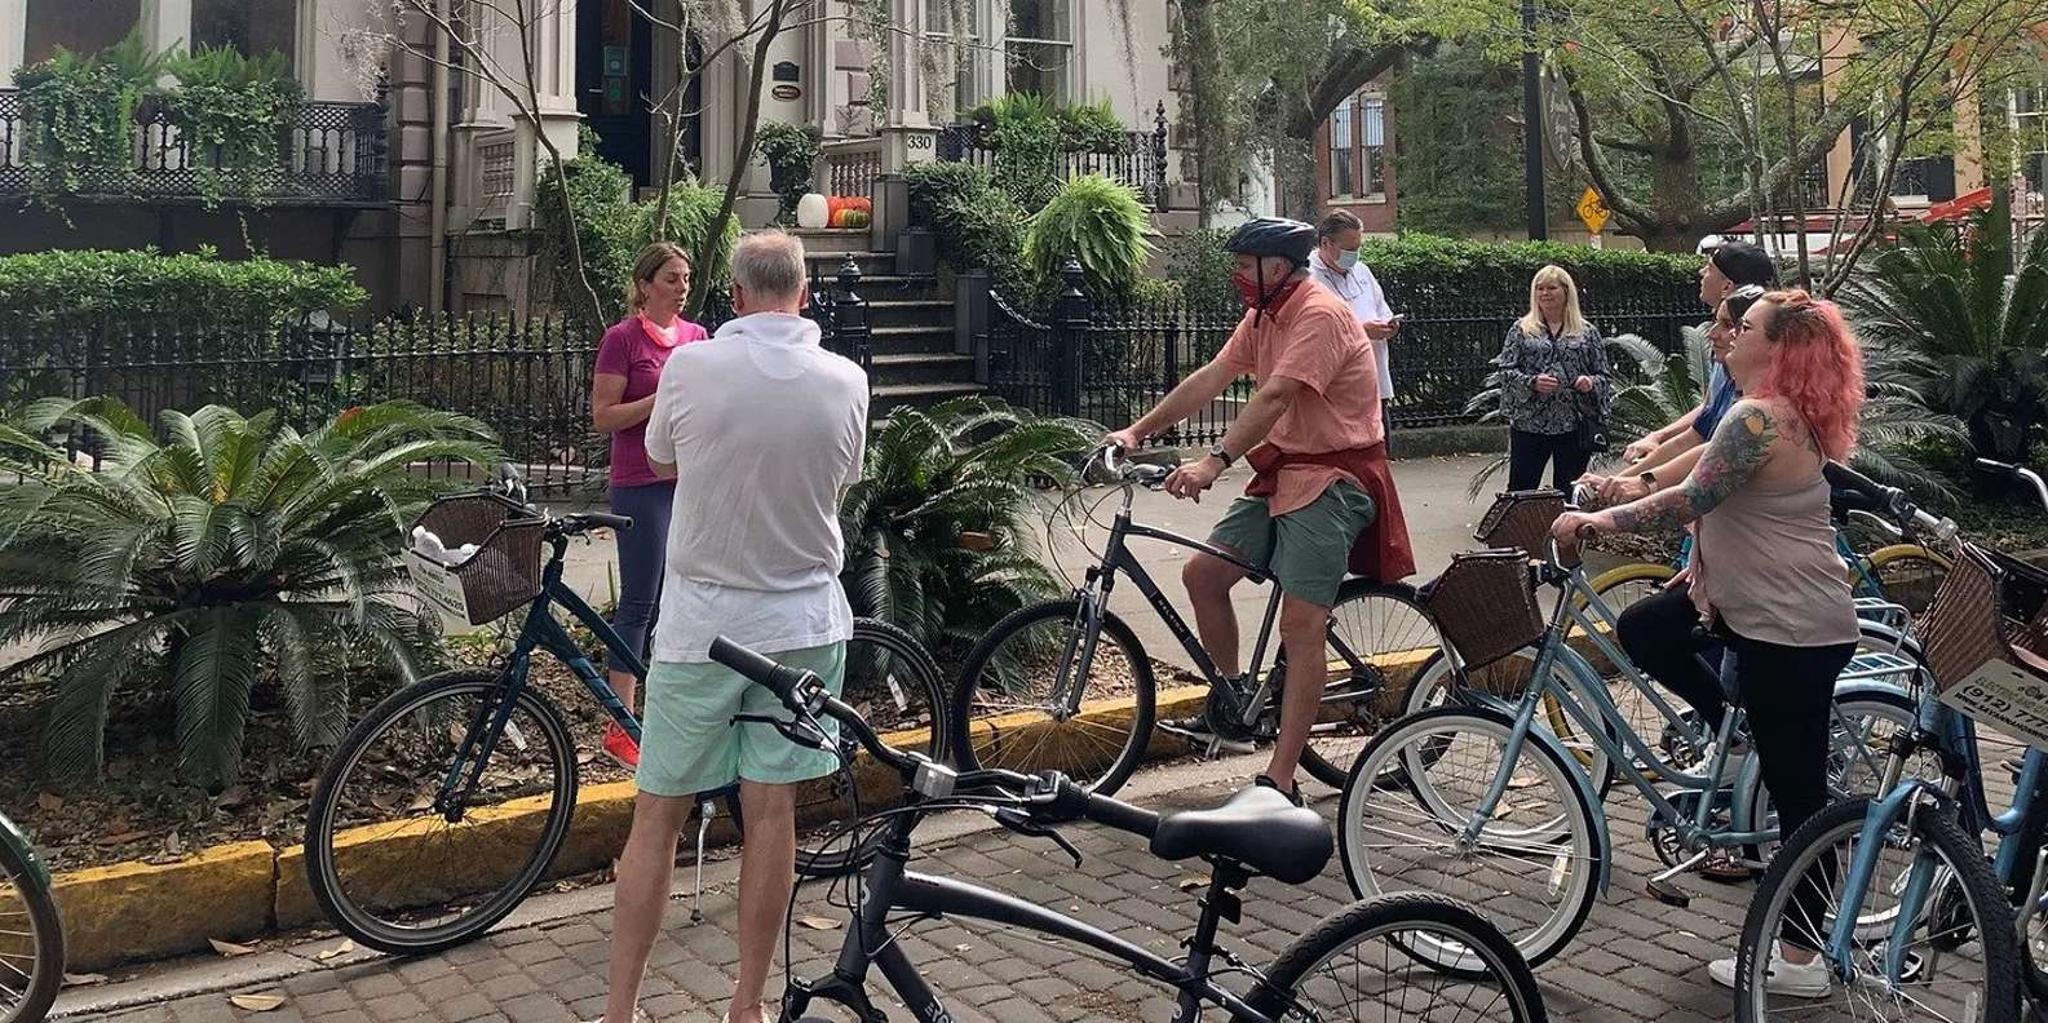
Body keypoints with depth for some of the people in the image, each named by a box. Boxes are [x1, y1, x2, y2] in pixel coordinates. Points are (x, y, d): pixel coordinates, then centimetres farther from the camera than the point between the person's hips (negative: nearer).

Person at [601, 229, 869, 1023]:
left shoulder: (691, 368, -11)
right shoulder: (845, 380, -5)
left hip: (701, 621, -1)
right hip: (803, 621, 2)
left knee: (658, 817, 8)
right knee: (771, 812, 9)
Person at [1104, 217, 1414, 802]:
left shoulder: (1320, 315, -18)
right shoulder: (1263, 317, 13)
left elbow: (1274, 397, -29)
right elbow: (1211, 379, 8)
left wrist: (1214, 462, -38)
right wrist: (1137, 432, 1)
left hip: (1330, 481, -10)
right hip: (1282, 475, 10)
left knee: (1301, 627, -13)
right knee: (1202, 573, 4)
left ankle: (1280, 783, -13)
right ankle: (1229, 706, 20)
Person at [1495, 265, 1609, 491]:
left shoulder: (1587, 332, 9)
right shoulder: (1521, 330, 6)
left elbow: (1603, 375, 10)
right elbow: (1506, 371, 1)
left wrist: (1591, 383, -12)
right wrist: (1532, 382, -16)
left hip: (1574, 424, 1)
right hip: (1529, 424, -1)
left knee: (1569, 492, 7)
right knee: (1520, 489, -1)